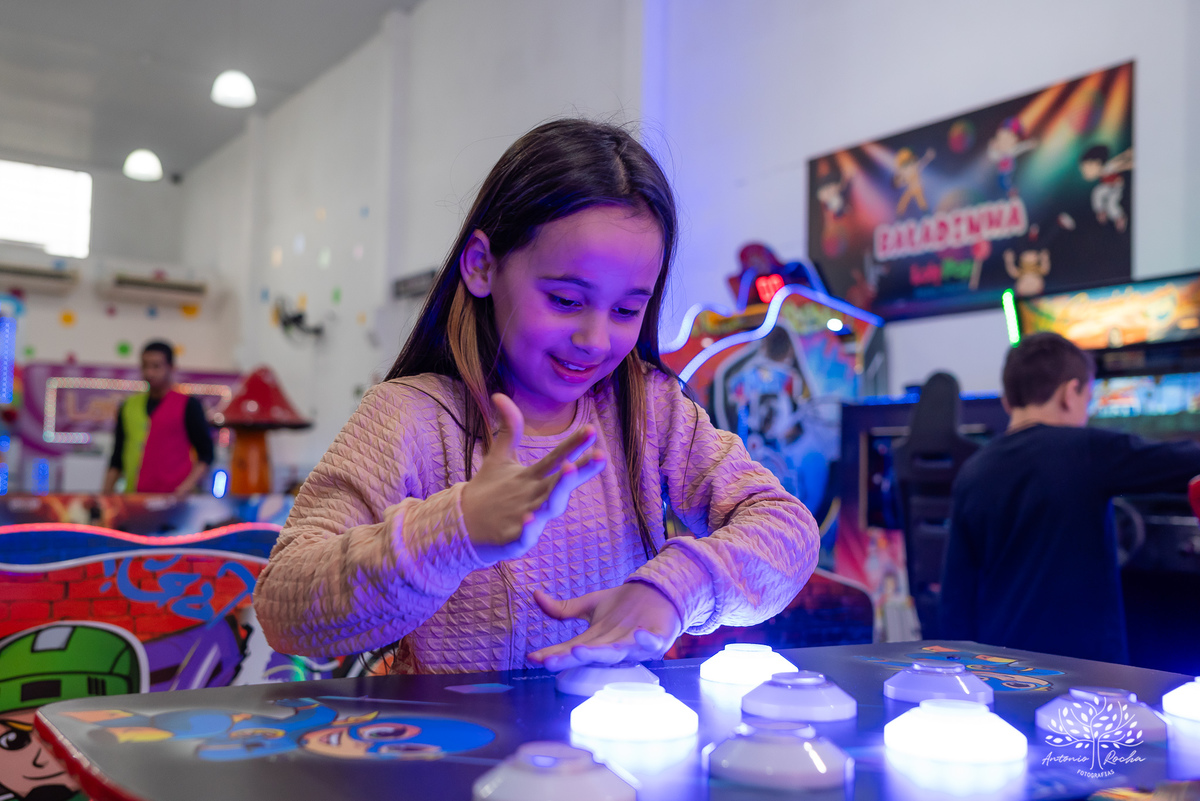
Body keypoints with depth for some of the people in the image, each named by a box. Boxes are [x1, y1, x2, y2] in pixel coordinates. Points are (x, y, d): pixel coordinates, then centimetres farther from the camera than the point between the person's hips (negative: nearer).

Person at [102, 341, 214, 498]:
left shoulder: (188, 405, 2)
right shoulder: (129, 406, 16)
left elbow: (206, 454, 0)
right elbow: (117, 458, 22)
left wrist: (187, 487, -13)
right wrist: (105, 493, 12)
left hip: (172, 497, -4)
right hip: (132, 498, 4)